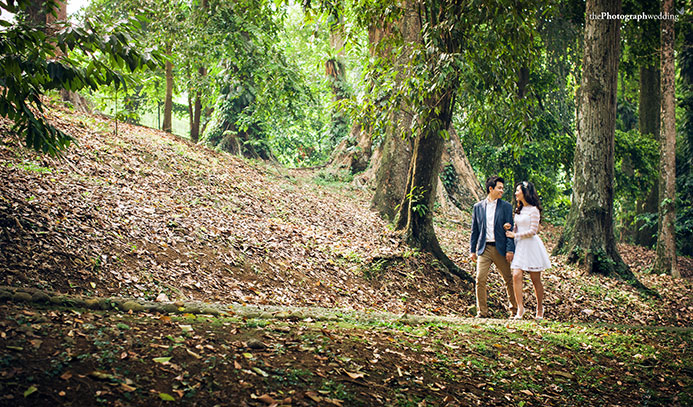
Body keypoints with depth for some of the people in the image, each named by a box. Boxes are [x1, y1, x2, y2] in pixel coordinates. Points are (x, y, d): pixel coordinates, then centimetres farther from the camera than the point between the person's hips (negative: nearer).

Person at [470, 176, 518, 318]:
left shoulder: (506, 206, 5)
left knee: (509, 280, 6)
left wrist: (510, 249, -8)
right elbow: (474, 230, 12)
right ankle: (482, 311, 3)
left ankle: (515, 310, 20)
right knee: (480, 279, -7)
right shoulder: (478, 207, 9)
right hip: (484, 248, 1)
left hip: (500, 248, -1)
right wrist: (473, 250, 8)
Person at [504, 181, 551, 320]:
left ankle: (540, 309, 15)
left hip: (531, 246, -6)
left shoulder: (534, 210, -7)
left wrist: (515, 235, -8)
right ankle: (520, 308, -12)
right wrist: (509, 229, 4)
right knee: (516, 276, -12)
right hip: (519, 246, 6)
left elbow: (532, 231, -12)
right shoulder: (518, 210, 16)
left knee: (535, 280, 2)